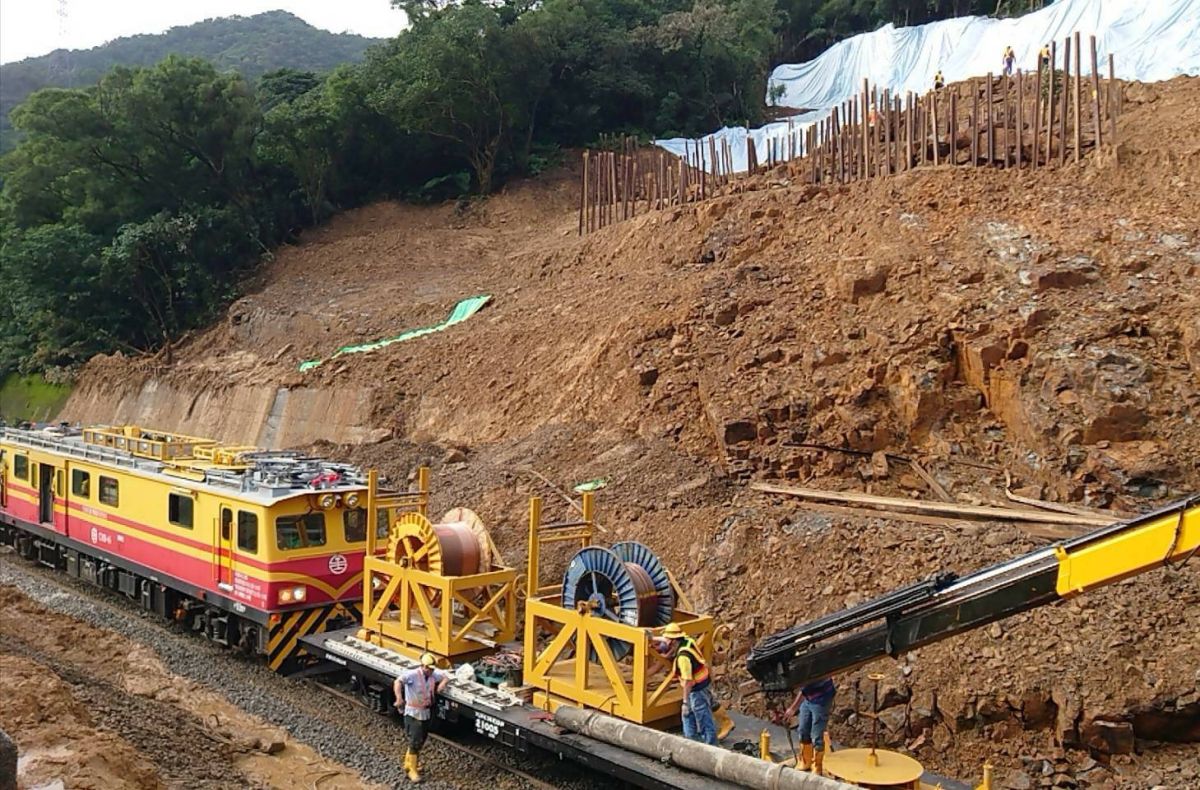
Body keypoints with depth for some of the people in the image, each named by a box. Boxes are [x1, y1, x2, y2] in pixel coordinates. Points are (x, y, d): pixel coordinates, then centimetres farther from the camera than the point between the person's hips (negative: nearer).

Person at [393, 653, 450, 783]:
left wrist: (443, 683, -6)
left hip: (425, 714, 7)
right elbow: (398, 682, -36)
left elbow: (446, 677, 17)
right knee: (415, 742, -7)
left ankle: (408, 764, 35)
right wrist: (399, 698, -49)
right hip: (413, 713, -7)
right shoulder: (412, 675, -21)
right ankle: (412, 771, 3)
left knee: (420, 742, 17)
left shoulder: (433, 675, 1)